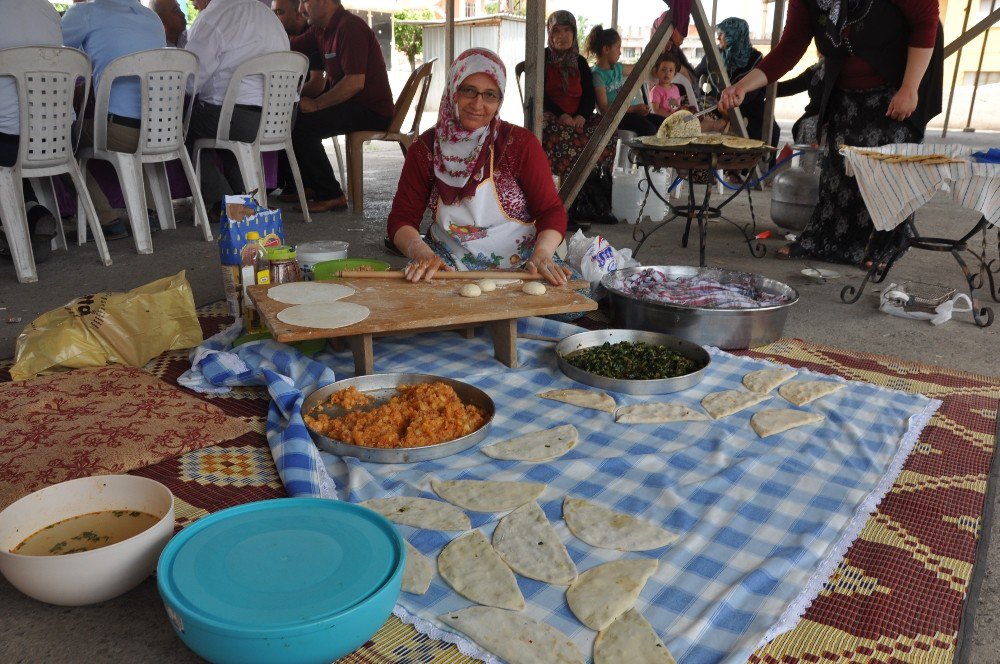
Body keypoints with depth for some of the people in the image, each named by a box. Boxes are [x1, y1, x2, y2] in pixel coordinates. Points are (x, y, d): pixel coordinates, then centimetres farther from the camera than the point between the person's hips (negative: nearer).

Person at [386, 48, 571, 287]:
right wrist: (423, 254, -20)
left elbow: (551, 210, -3)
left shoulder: (521, 143, -2)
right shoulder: (425, 148, 2)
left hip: (518, 263, 0)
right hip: (449, 265, 0)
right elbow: (401, 218, 2)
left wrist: (542, 254, -24)